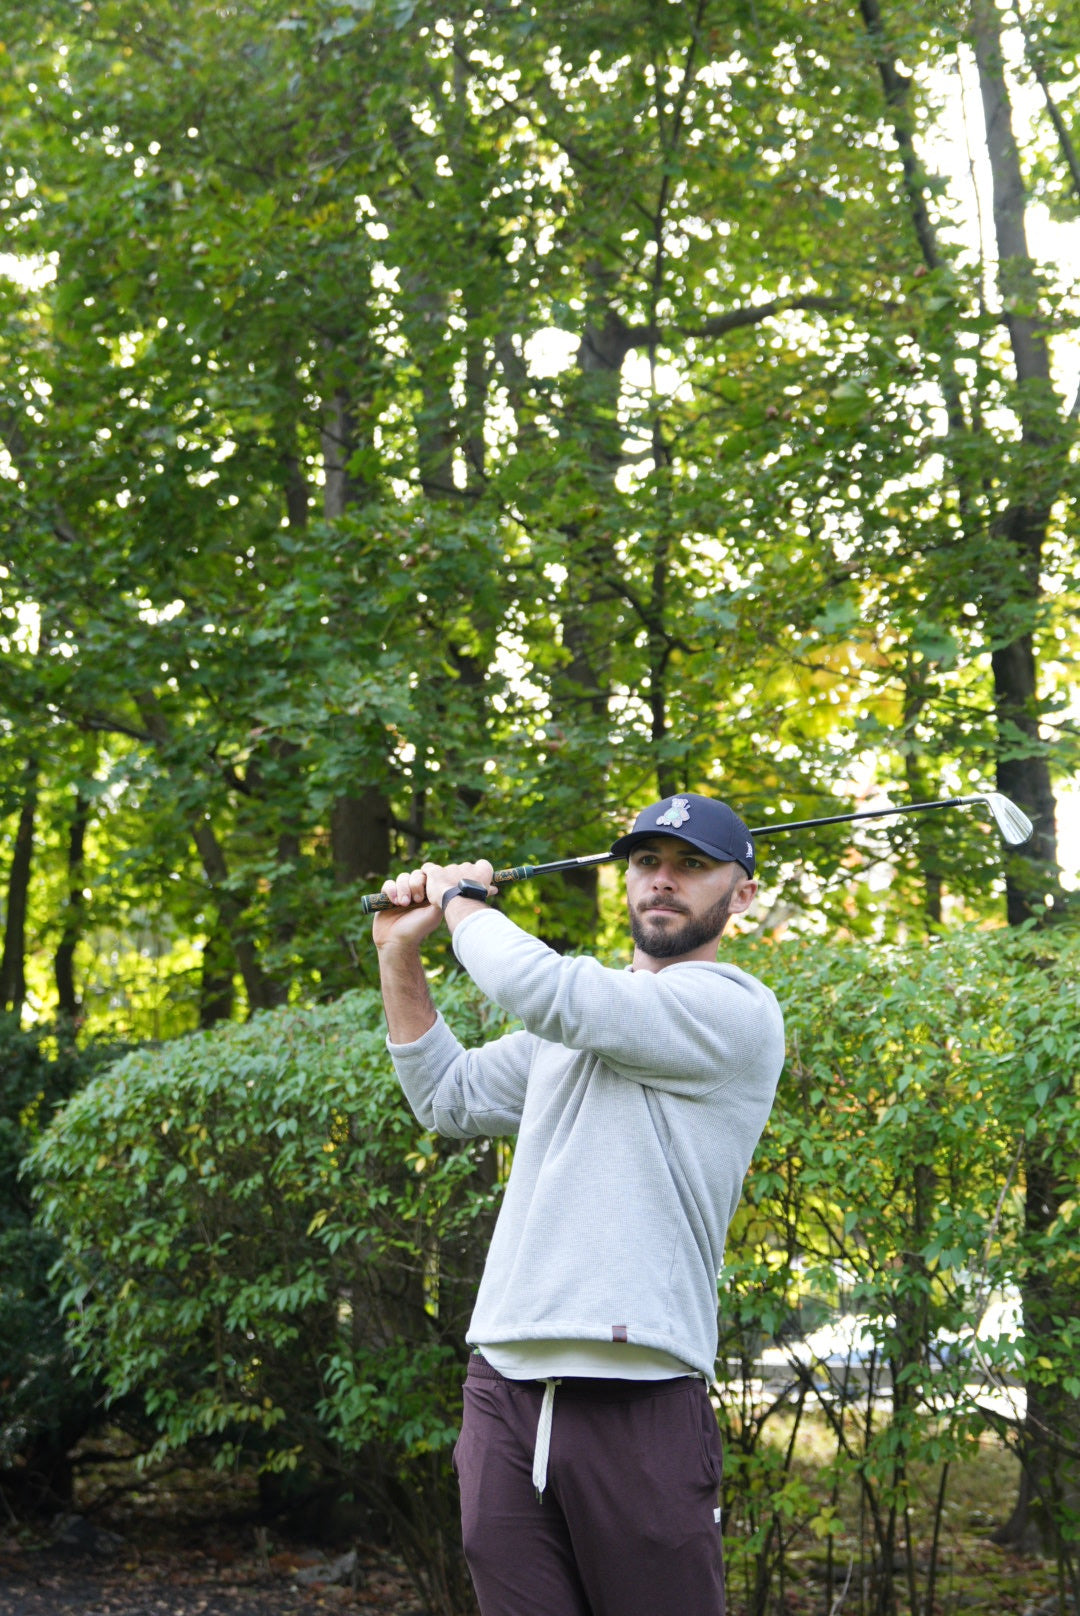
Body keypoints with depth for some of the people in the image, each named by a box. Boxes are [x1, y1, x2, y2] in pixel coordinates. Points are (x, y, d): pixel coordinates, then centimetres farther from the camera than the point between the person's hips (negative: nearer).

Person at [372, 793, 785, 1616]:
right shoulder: (578, 1016, 21)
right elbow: (450, 1098, 30)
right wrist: (401, 956, 20)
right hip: (504, 1390, 6)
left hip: (638, 1401, -6)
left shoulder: (735, 1011, -5)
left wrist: (460, 899, 3)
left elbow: (537, 985, -15)